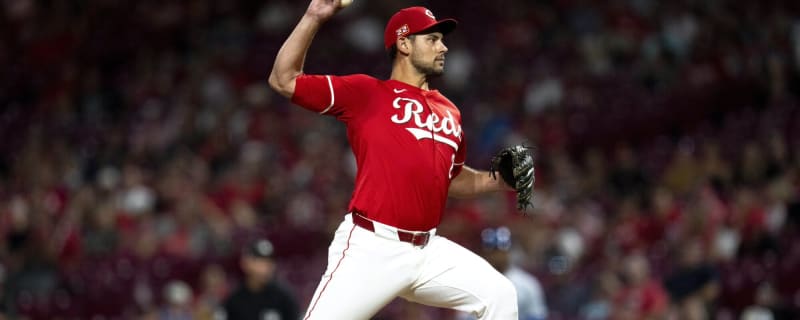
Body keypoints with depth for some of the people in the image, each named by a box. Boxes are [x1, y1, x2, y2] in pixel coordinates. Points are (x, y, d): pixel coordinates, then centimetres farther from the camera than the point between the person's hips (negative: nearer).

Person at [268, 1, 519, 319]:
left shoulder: (448, 111, 18)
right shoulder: (365, 92, 0)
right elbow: (284, 80, -5)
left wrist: (497, 181, 14)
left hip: (428, 251, 6)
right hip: (369, 249, -6)